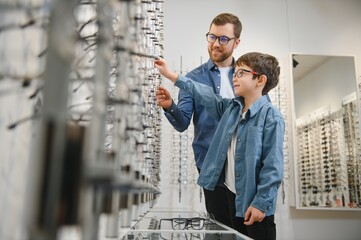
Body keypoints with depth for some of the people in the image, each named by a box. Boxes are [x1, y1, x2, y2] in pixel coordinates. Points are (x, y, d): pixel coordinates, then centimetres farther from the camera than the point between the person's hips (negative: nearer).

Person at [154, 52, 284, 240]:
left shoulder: (271, 117, -16)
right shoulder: (231, 107, 6)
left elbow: (273, 166, -19)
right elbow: (206, 96, 11)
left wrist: (261, 203, -20)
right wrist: (172, 76, 9)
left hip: (254, 202, -7)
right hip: (231, 195, 7)